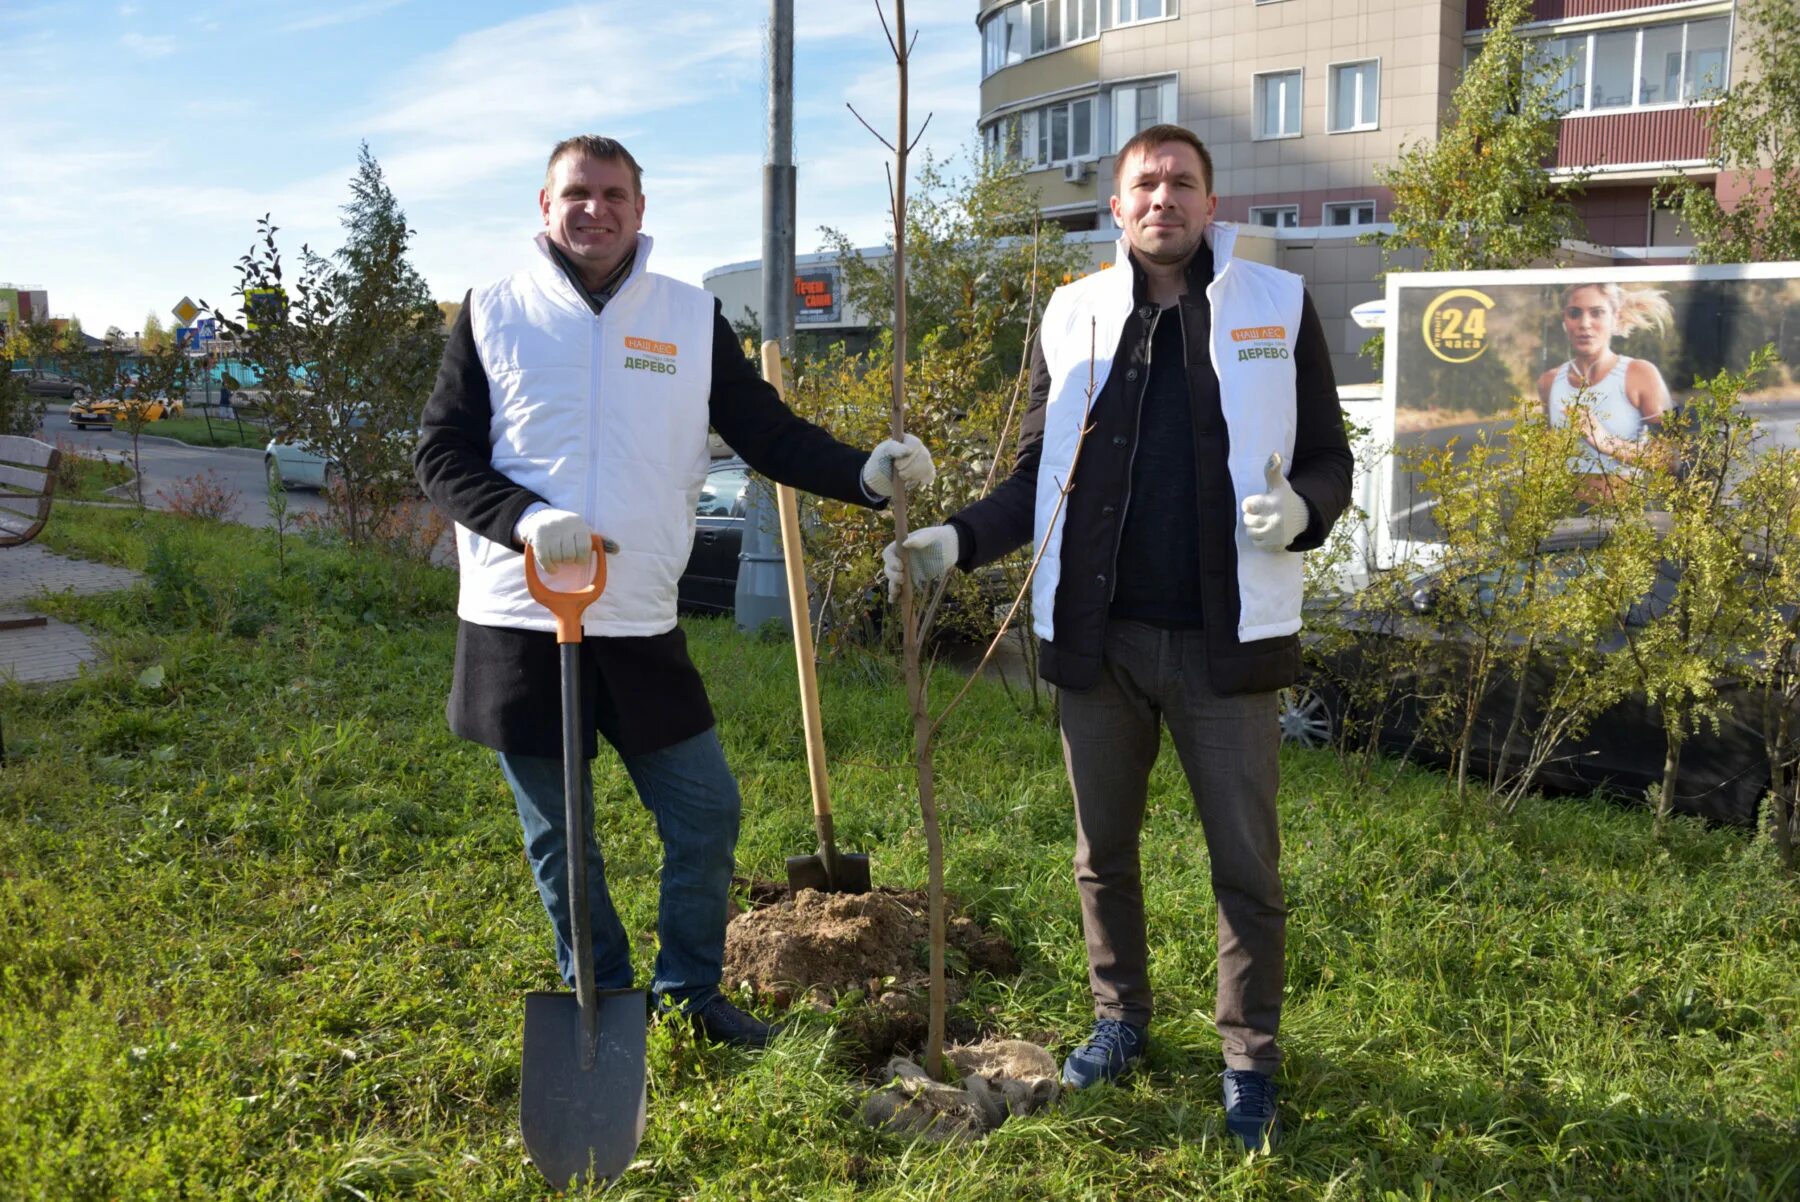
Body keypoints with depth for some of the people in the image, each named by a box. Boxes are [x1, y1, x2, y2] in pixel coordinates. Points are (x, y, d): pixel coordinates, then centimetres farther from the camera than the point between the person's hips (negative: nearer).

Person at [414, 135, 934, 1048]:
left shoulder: (691, 319, 6)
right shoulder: (493, 313, 2)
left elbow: (769, 434, 4)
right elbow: (440, 454, 0)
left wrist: (865, 473, -13)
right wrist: (527, 517, -18)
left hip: (641, 628, 2)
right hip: (521, 627, -1)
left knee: (707, 814, 6)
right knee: (558, 835, 10)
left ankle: (691, 989, 27)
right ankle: (601, 1001, 29)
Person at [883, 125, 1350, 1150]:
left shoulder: (1277, 307, 1)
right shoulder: (1074, 316, 7)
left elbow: (1330, 460, 2)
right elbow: (1040, 476, 9)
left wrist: (1301, 510, -20)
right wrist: (958, 541, -6)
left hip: (1225, 639, -2)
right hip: (1099, 637, 3)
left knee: (1246, 863, 5)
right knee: (1104, 851, 15)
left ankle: (1250, 1057, 23)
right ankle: (1122, 1020, 35)